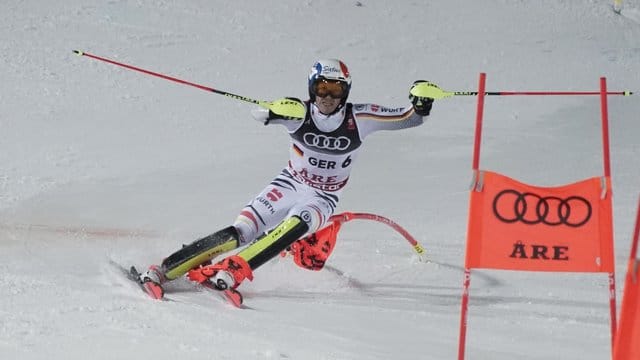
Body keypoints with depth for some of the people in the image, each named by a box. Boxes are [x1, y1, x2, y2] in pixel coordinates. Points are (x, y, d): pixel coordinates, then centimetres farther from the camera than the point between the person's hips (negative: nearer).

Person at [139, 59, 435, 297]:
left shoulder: (358, 119, -15)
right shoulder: (299, 113, -16)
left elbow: (409, 118, -10)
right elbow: (259, 114, -28)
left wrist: (421, 104, -34)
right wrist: (277, 111, -52)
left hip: (323, 199, 0)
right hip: (289, 186, 0)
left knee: (295, 226, -34)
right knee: (239, 233, -16)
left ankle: (233, 271, -41)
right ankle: (164, 269, -15)